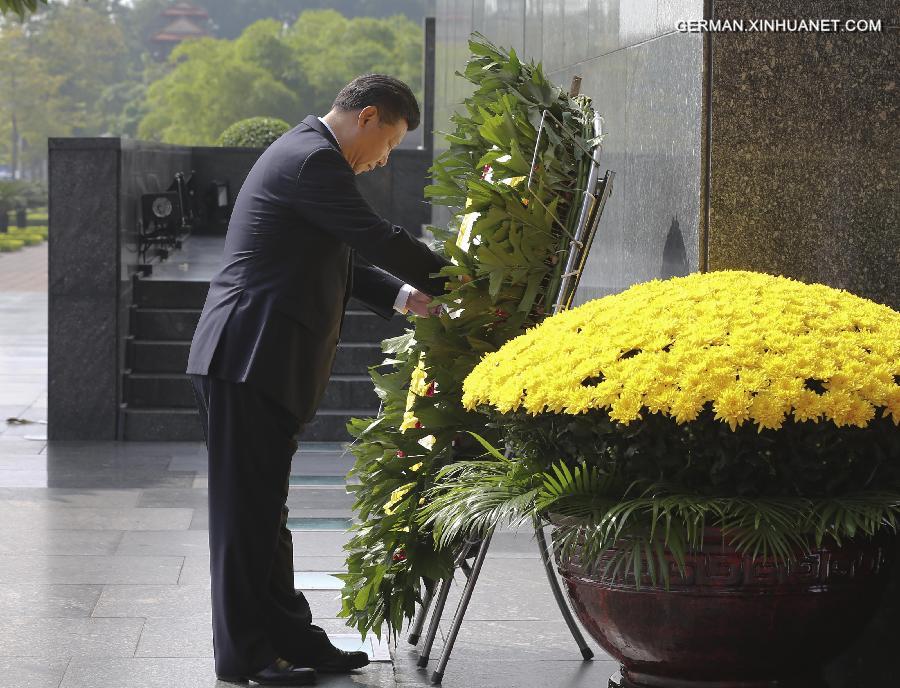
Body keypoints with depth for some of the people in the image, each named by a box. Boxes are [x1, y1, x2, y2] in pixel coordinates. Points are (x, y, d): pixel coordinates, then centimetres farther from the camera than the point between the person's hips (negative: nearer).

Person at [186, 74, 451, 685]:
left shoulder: (307, 153, 20)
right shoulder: (314, 160, -14)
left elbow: (342, 259, 24)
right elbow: (379, 240, -15)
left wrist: (403, 296, 11)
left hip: (261, 364, 11)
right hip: (248, 360, -11)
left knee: (265, 509, 14)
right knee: (247, 509, -4)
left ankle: (289, 637, 21)